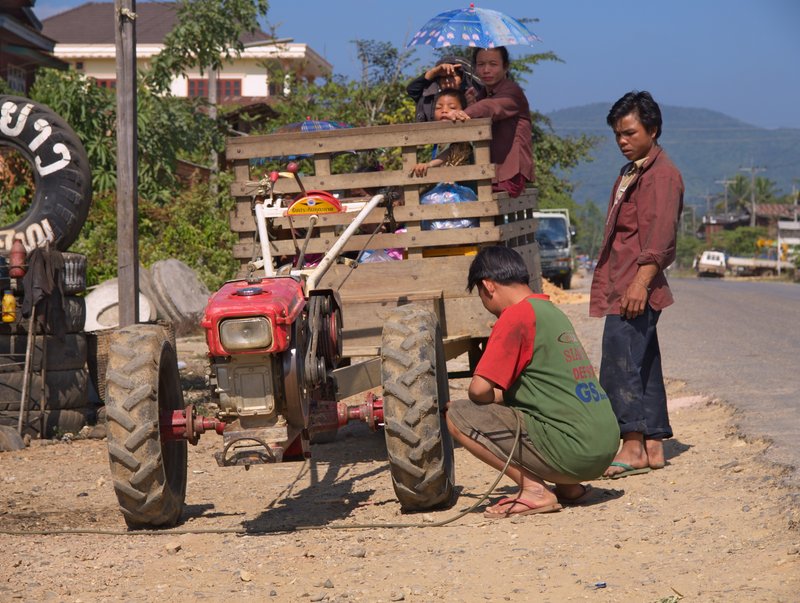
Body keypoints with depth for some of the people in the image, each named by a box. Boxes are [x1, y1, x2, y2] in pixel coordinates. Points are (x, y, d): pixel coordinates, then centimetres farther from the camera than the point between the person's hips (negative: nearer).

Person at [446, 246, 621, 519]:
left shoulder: (517, 315, -9)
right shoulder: (552, 311, 18)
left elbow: (480, 388, -13)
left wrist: (493, 399, 8)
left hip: (572, 450, -9)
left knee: (457, 417, -4)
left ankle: (535, 491, -8)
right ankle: (569, 487, 15)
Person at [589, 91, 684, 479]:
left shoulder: (662, 174, -8)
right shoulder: (629, 174, 22)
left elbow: (660, 236, -18)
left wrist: (641, 281, -26)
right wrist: (607, 284, 22)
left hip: (637, 290, -10)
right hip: (619, 287, 10)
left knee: (622, 361, -16)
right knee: (643, 364, 10)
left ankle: (633, 447, -18)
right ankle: (653, 446, 13)